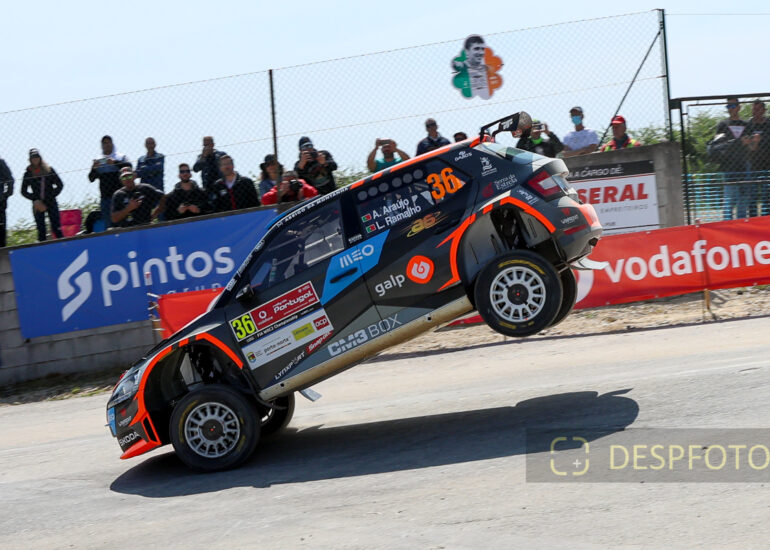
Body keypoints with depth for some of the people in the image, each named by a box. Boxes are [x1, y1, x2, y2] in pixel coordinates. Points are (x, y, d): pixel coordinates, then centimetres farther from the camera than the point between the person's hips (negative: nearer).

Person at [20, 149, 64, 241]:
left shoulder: (48, 170, 3)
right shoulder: (28, 173, 4)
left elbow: (60, 185, 6)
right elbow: (24, 191, 8)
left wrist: (52, 196, -4)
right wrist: (35, 199, -5)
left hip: (51, 203, -1)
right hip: (37, 205, 1)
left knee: (56, 227, -7)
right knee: (41, 229, 0)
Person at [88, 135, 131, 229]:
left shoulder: (121, 157, 9)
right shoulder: (98, 161, 16)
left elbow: (128, 165, -12)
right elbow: (91, 178, 10)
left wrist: (115, 162, -24)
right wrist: (94, 169, -10)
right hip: (105, 196, 2)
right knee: (107, 222, 1)